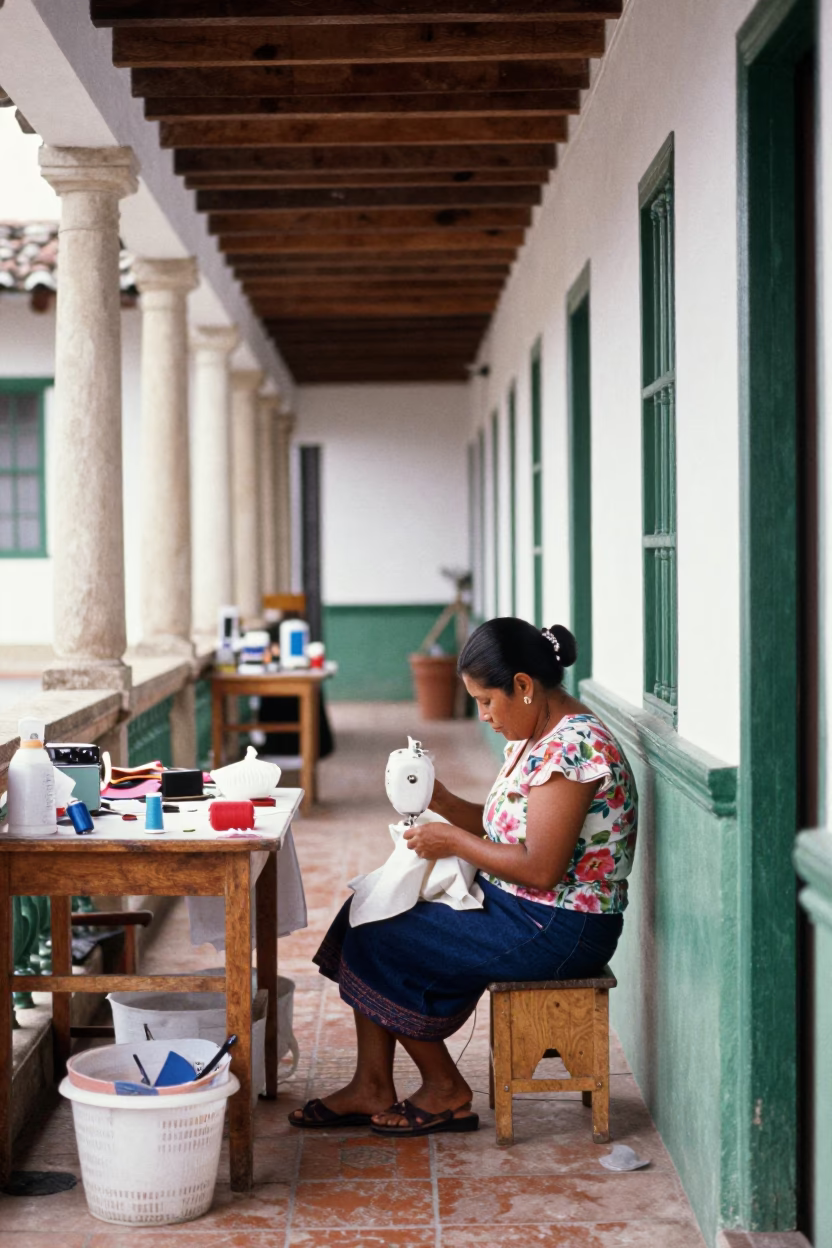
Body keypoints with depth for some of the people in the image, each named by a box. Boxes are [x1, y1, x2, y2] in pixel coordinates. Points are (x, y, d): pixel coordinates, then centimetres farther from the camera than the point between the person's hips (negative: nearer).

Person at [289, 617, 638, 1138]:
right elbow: (506, 826, 17)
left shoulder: (572, 746, -23)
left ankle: (446, 1090, 8)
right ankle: (372, 1089, 8)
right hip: (514, 905, 11)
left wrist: (453, 841, -15)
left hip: (556, 931, -11)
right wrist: (443, 802, 0)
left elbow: (541, 868, -26)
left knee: (378, 943, -8)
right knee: (372, 912, 7)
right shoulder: (538, 735, 10)